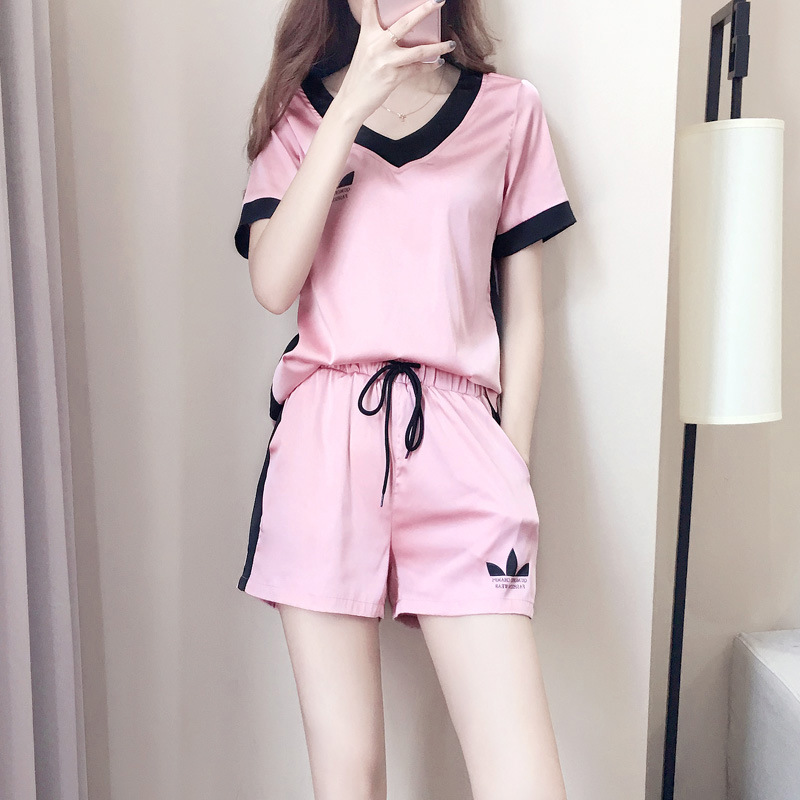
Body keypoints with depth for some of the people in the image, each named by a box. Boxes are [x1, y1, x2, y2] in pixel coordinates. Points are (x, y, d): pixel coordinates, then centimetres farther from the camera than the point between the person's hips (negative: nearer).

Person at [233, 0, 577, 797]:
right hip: (324, 437, 0)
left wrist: (516, 467, 7)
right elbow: (272, 283, -5)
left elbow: (523, 313, 12)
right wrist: (351, 105, -9)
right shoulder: (299, 112, 12)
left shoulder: (508, 110, 11)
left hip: (458, 439, 0)